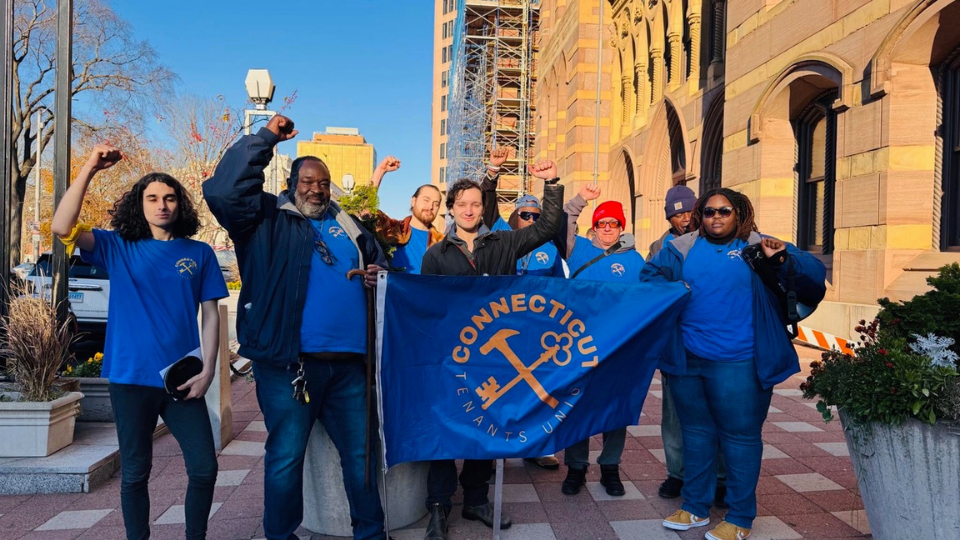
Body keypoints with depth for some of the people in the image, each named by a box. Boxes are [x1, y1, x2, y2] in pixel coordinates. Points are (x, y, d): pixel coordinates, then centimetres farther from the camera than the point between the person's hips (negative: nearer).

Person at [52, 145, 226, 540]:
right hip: (130, 379, 0)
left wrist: (207, 371, -5)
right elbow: (62, 228, -11)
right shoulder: (118, 248, 4)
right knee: (135, 472, 11)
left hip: (183, 380, 1)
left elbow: (210, 315, 3)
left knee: (204, 468, 1)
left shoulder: (200, 253, 5)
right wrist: (89, 170, -18)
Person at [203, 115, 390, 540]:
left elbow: (379, 262, 28)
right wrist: (265, 138, -8)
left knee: (361, 452, 12)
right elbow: (224, 190, -12)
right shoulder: (267, 220, 4)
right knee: (286, 455, 6)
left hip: (348, 360, 5)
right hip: (288, 361, -4)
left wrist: (378, 275, 3)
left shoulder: (348, 226, 18)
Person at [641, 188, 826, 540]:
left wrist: (782, 261, -25)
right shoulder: (682, 249, 8)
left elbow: (813, 275, -7)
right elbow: (649, 275, 4)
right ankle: (695, 507, 32)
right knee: (695, 431, 16)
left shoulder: (759, 248, 0)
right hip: (686, 358, 4)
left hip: (737, 362, -4)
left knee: (740, 435, 5)